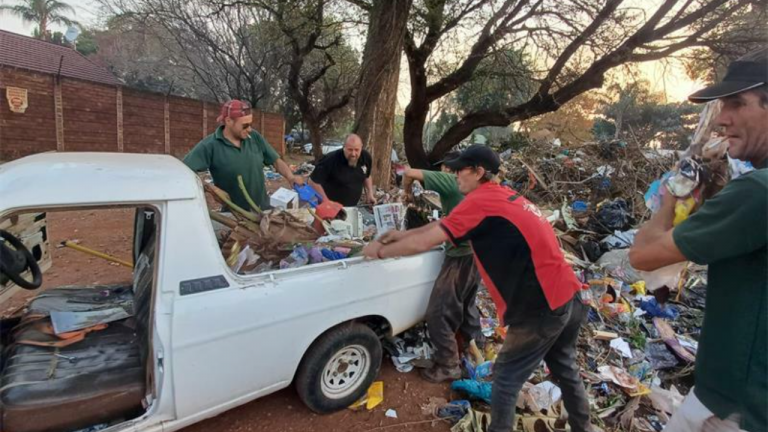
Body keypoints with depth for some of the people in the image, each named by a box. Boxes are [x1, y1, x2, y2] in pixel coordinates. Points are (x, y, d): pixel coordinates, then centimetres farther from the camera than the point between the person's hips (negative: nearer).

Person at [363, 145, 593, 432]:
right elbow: (445, 223, 18)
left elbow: (425, 243, -13)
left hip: (542, 307, -9)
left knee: (506, 376, 9)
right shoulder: (504, 196, 13)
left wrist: (380, 251, 1)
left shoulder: (480, 201, -14)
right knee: (564, 369, 26)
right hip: (568, 296, 9)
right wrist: (402, 234, 20)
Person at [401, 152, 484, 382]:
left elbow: (410, 173, -13)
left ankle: (448, 366, 7)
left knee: (438, 313, -1)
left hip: (462, 255, -9)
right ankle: (476, 341, 45)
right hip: (476, 251, 9)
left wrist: (408, 192, 5)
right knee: (466, 301, 28)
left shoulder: (450, 180, -9)